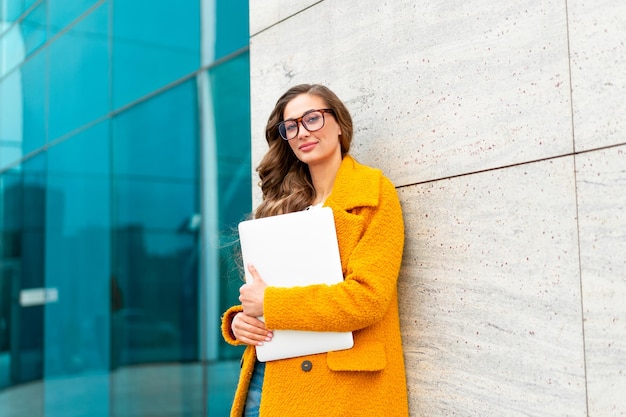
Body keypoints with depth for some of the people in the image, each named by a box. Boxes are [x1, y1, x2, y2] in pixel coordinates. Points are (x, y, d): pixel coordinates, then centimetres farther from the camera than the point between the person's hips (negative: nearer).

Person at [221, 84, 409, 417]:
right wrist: (238, 320, -4)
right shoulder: (285, 203, 14)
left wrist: (268, 303, -11)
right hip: (268, 375, 5)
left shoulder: (372, 191, -3)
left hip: (339, 385, -5)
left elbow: (368, 296, -15)